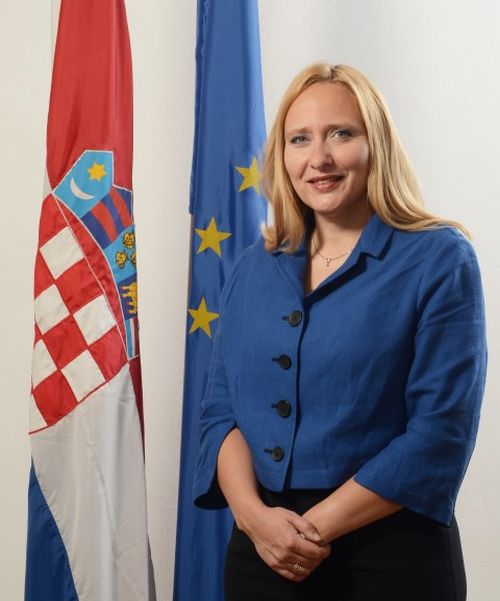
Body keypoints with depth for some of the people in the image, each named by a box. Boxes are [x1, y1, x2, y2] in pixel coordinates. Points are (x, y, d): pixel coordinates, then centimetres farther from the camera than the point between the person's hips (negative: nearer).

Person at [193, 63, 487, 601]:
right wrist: (252, 512, -12)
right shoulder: (253, 269, 5)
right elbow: (221, 408, 4)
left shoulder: (439, 261, -9)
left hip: (390, 553, -4)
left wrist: (317, 527, -16)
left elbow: (441, 432, -14)